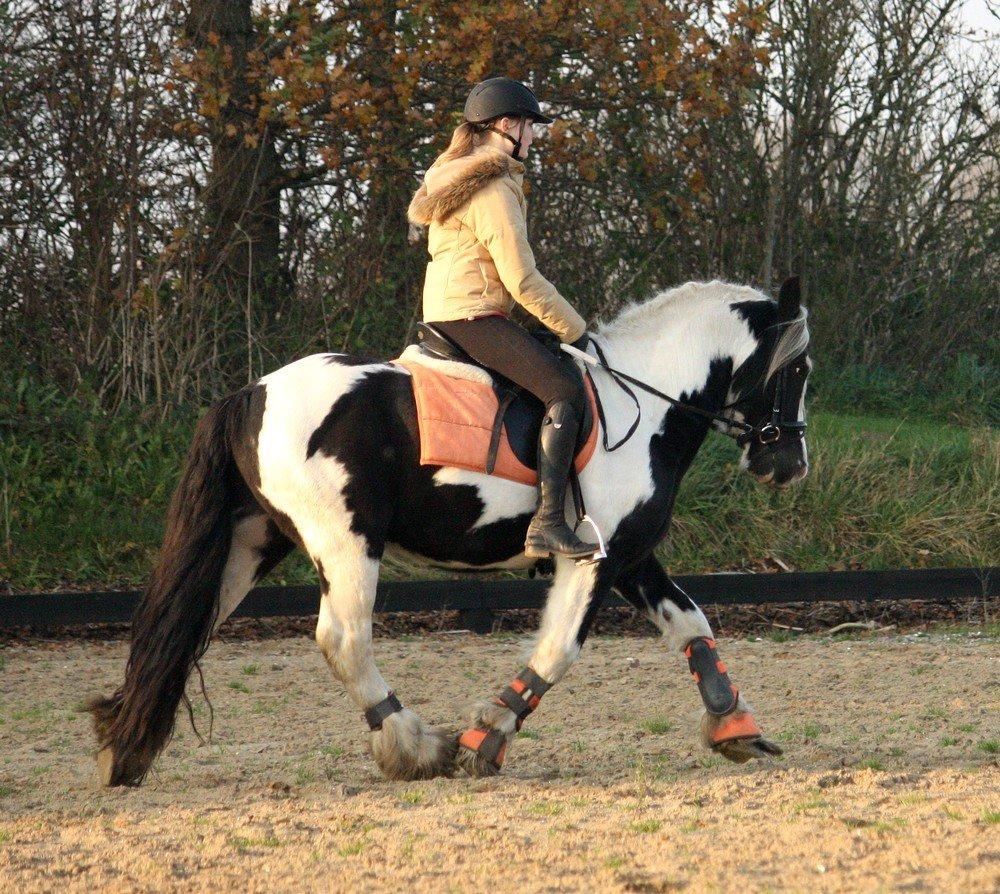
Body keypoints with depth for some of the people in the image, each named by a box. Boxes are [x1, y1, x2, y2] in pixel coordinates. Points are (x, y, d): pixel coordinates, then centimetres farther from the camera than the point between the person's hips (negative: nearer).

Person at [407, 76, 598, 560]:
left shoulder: (452, 173, 18)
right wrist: (575, 331, -7)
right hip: (473, 316, -11)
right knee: (565, 391, -21)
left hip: (443, 315, 11)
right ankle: (548, 524, -32)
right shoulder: (494, 189, -13)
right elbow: (523, 281, -17)